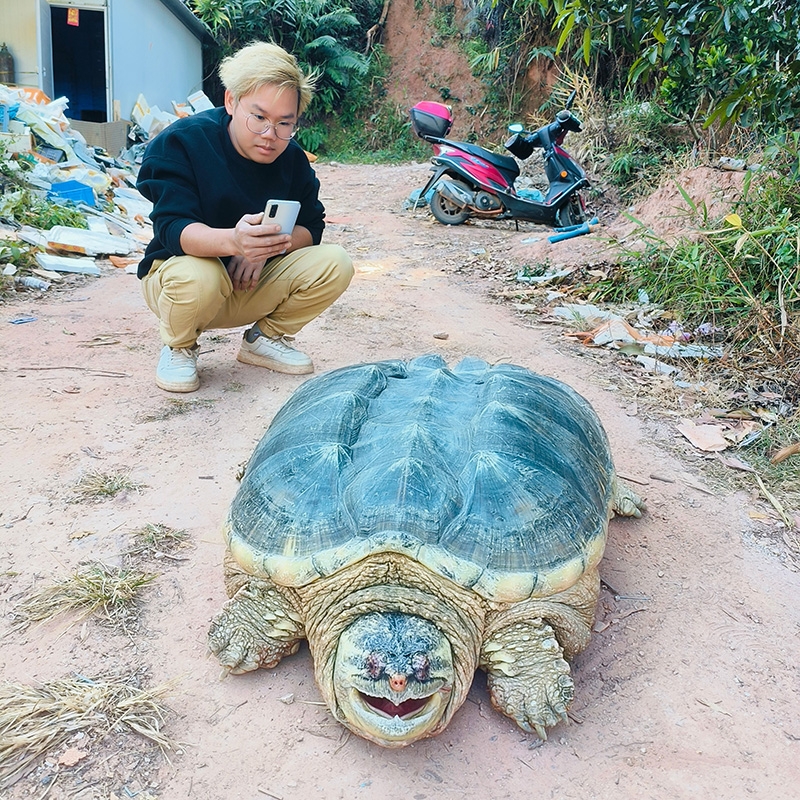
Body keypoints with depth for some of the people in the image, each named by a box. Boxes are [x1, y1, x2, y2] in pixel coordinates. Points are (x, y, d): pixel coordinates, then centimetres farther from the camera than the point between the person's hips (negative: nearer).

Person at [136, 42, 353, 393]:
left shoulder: (292, 158, -3)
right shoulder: (182, 141, -18)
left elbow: (311, 226, -2)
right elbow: (172, 227, -29)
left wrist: (271, 244, -26)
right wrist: (233, 241, -51)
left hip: (253, 282, 4)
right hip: (177, 268, -4)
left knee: (335, 264, -16)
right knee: (197, 277, -41)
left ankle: (263, 337, 8)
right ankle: (178, 348, -3)